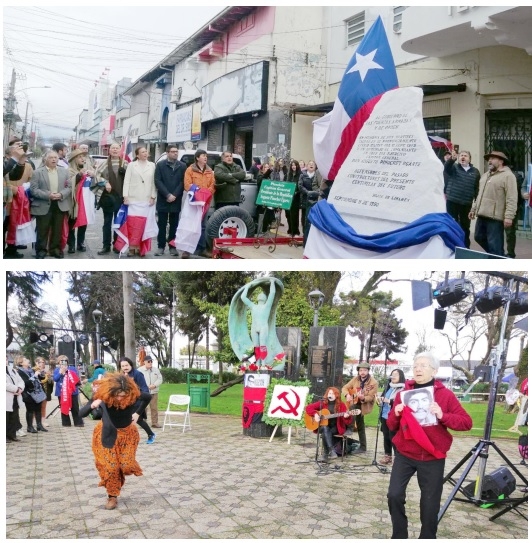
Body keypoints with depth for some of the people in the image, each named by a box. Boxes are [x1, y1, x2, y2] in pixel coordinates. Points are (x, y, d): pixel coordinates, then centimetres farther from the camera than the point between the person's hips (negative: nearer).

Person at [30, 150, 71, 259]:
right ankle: (41, 250, 11)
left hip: (60, 205, 3)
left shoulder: (64, 171, 10)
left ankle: (55, 249, 20)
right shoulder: (37, 172, -1)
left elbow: (69, 187, 6)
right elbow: (33, 189, -7)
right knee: (42, 230, 1)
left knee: (57, 230, 9)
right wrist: (48, 195, -18)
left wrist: (61, 194, -13)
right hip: (43, 206, -3)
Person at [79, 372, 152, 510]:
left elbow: (147, 397, -4)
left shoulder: (133, 396, -28)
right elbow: (82, 413, -26)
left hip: (127, 433, 1)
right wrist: (92, 405, -46)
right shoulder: (102, 395, -28)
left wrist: (138, 413, -3)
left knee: (126, 465, -4)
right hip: (107, 434, 0)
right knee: (109, 466, -3)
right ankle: (112, 496, 15)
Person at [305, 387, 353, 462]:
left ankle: (325, 454, -22)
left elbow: (348, 422, -9)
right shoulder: (322, 403, 1)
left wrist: (347, 417, -33)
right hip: (323, 426, 1)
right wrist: (315, 414, -15)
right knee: (325, 429, -35)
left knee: (325, 433, -31)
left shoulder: (341, 405, -4)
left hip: (336, 428, -1)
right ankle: (331, 451, -41)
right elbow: (308, 408, 1)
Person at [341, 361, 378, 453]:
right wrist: (347, 395, -16)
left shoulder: (373, 383, -14)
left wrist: (363, 398, -37)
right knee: (360, 427, 9)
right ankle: (363, 446, 18)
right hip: (354, 403, 5)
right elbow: (345, 388, 4)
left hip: (364, 405, -5)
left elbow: (371, 397, -18)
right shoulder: (356, 379, 1)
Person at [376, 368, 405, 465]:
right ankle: (387, 456, 23)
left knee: (393, 437, -7)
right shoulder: (388, 387, 14)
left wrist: (389, 401, -23)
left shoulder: (403, 389, -10)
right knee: (386, 437, 13)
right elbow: (383, 397, 26)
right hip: (385, 416, 8)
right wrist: (380, 400, 4)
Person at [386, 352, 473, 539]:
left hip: (433, 458, -2)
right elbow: (392, 426, 7)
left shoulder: (445, 394, -4)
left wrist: (442, 416, -23)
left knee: (430, 503, 6)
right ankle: (399, 536, 15)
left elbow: (467, 422, -8)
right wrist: (396, 414, -14)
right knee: (394, 495, -5)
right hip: (404, 455, 2)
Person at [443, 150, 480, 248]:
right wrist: (452, 159, -40)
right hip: (452, 202, -2)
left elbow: (477, 188, 9)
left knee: (465, 227, 10)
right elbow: (446, 168, -20)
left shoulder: (475, 172, 9)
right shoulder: (453, 167, 3)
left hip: (467, 204, 2)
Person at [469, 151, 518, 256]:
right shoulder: (486, 175, 20)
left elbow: (511, 199, -16)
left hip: (495, 217, -9)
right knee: (479, 237, 17)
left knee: (494, 245, -6)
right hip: (482, 215, 9)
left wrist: (508, 216, -23)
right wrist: (473, 209, 23)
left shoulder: (508, 176, -9)